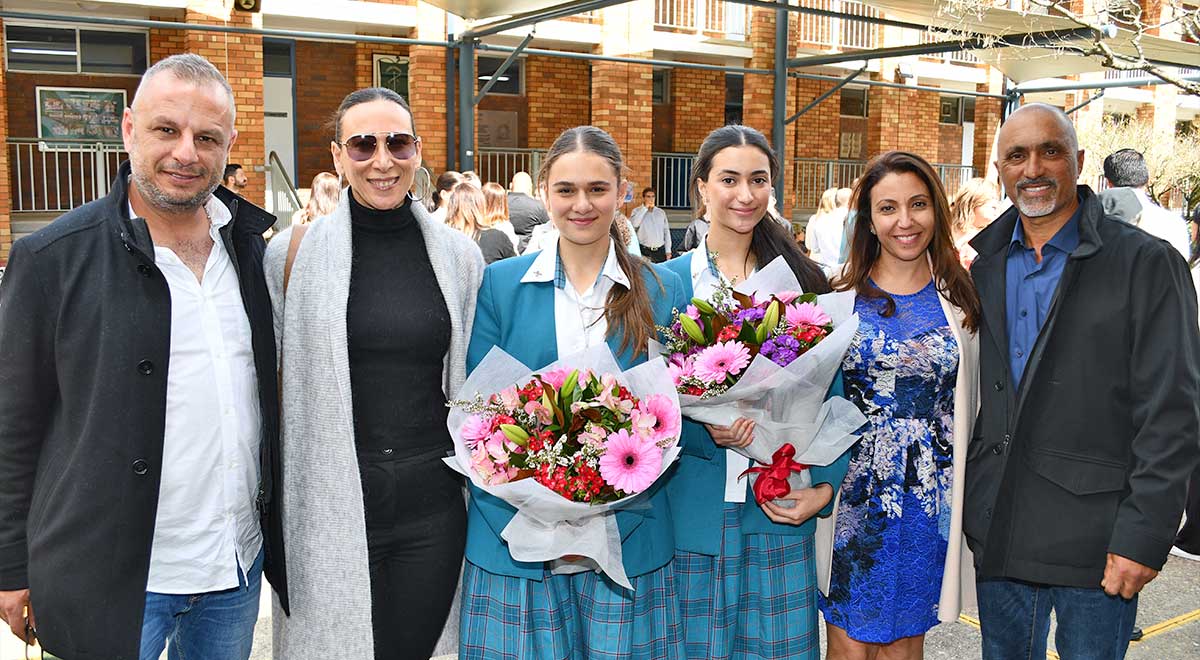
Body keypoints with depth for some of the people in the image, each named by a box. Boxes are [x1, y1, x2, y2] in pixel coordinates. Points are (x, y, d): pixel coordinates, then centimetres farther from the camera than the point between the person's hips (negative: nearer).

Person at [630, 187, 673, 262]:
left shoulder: (661, 212, 13)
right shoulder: (637, 211, 4)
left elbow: (666, 231, 13)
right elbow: (633, 224, -17)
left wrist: (668, 251, 7)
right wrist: (645, 208, -12)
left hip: (660, 250, 3)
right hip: (645, 251, -3)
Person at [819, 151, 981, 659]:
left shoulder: (960, 300, 2)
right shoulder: (837, 294, -3)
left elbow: (973, 400, 8)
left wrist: (967, 495, 6)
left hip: (931, 499, 2)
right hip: (852, 495, -1)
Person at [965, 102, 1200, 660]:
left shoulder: (1147, 264, -6)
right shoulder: (985, 269, 9)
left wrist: (1144, 536, -15)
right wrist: (963, 505, 8)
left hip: (1095, 540, -4)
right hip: (997, 536, 5)